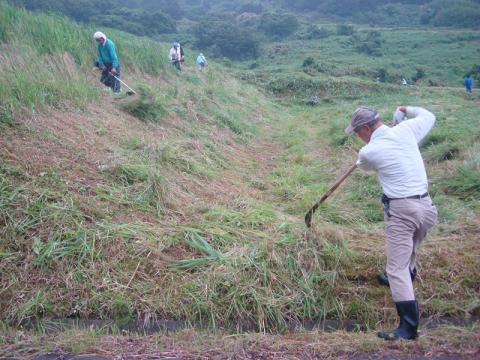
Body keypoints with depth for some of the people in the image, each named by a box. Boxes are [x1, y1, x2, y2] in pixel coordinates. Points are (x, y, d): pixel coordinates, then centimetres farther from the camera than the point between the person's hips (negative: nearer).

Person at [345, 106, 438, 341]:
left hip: (401, 210, -6)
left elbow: (365, 166, 15)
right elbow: (428, 117, 23)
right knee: (408, 251, 30)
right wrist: (407, 110, 39)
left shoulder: (368, 152, -10)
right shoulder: (406, 130, 2)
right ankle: (405, 280, 52)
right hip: (426, 205, 7)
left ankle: (409, 326, -9)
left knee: (397, 268, -5)